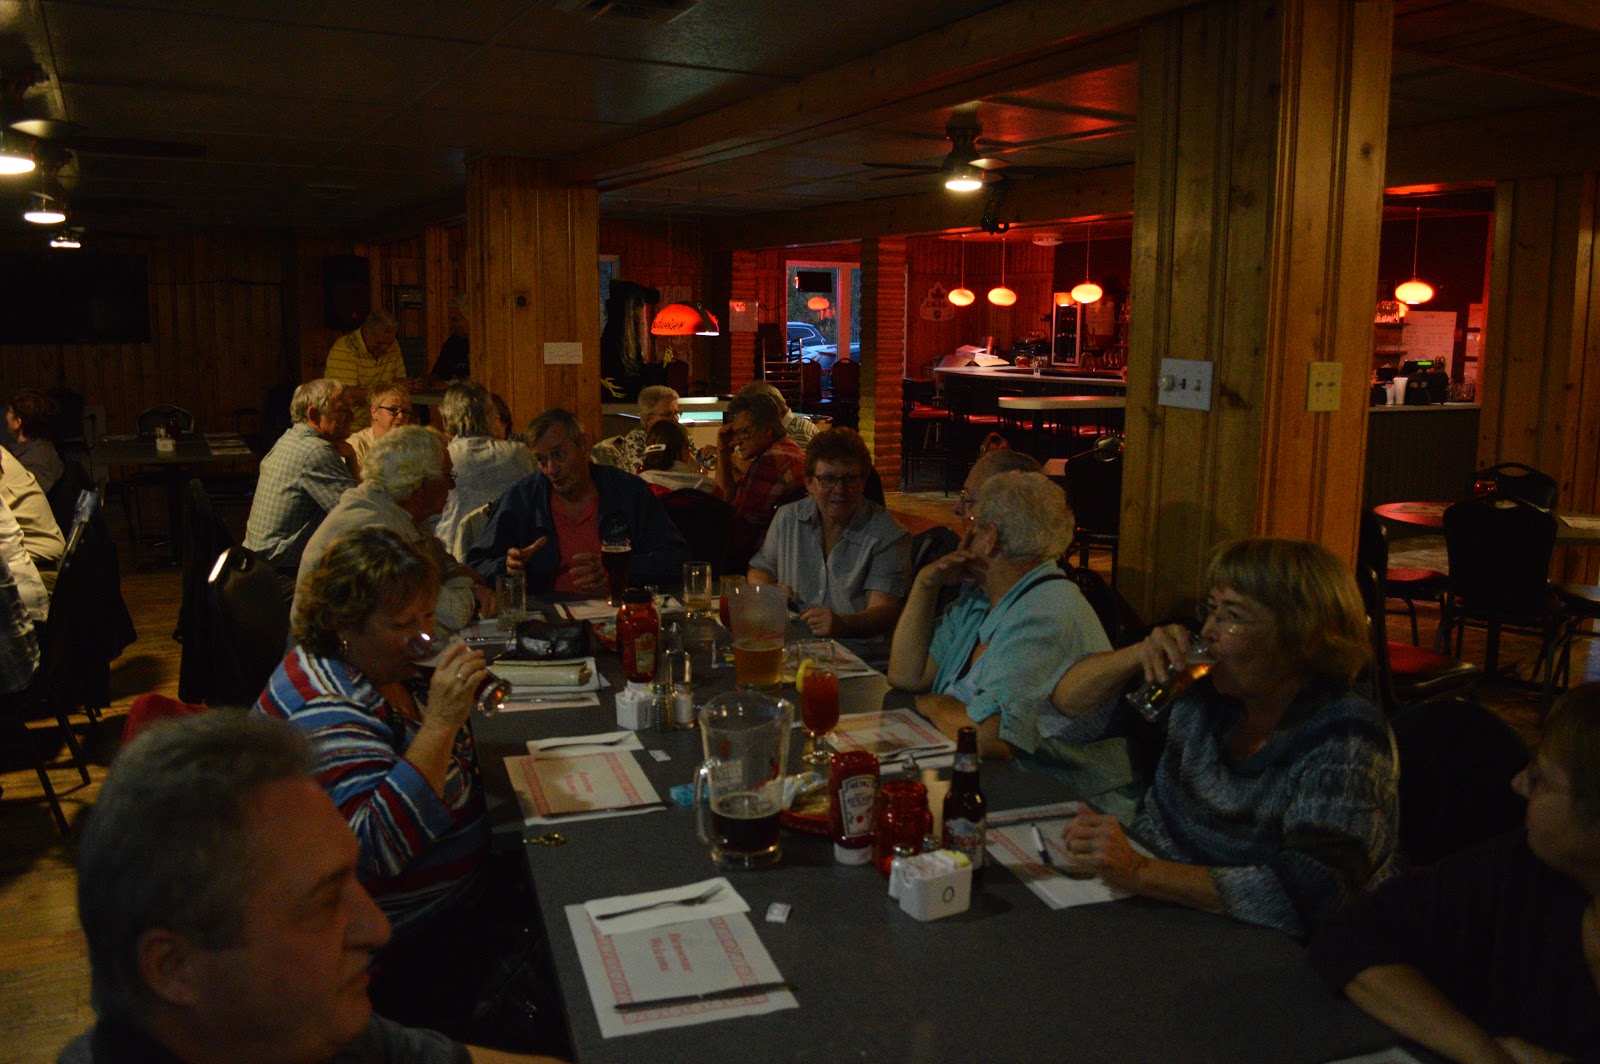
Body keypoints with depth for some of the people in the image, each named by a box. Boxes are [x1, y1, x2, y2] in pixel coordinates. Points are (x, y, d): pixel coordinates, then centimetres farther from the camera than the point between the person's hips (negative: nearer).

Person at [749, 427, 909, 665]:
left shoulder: (888, 535, -3)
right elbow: (759, 570, 25)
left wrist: (841, 625, -33)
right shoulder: (787, 518, 12)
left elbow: (884, 610, -12)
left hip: (862, 661, -5)